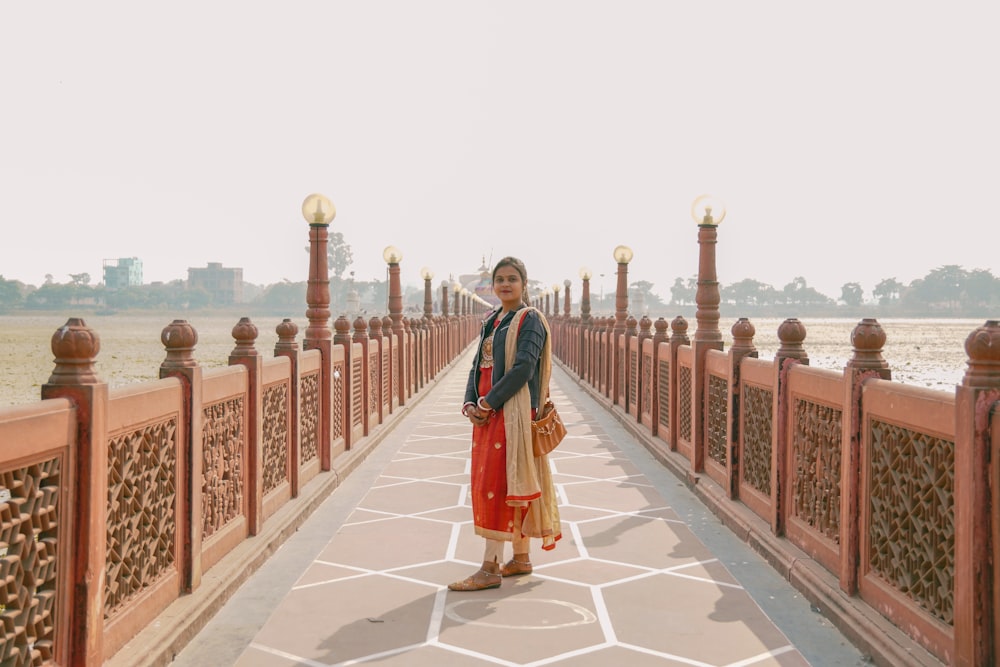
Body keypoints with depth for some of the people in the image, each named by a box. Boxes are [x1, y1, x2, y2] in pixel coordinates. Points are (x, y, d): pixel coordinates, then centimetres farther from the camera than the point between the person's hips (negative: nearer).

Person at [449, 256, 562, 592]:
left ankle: (491, 567, -5)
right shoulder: (492, 321, 16)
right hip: (487, 413, 8)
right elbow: (478, 364, 13)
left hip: (512, 412, -8)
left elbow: (523, 368, -19)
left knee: (496, 484, -9)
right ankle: (521, 558, 23)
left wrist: (488, 404, -19)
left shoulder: (529, 320, -8)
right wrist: (470, 403, -3)